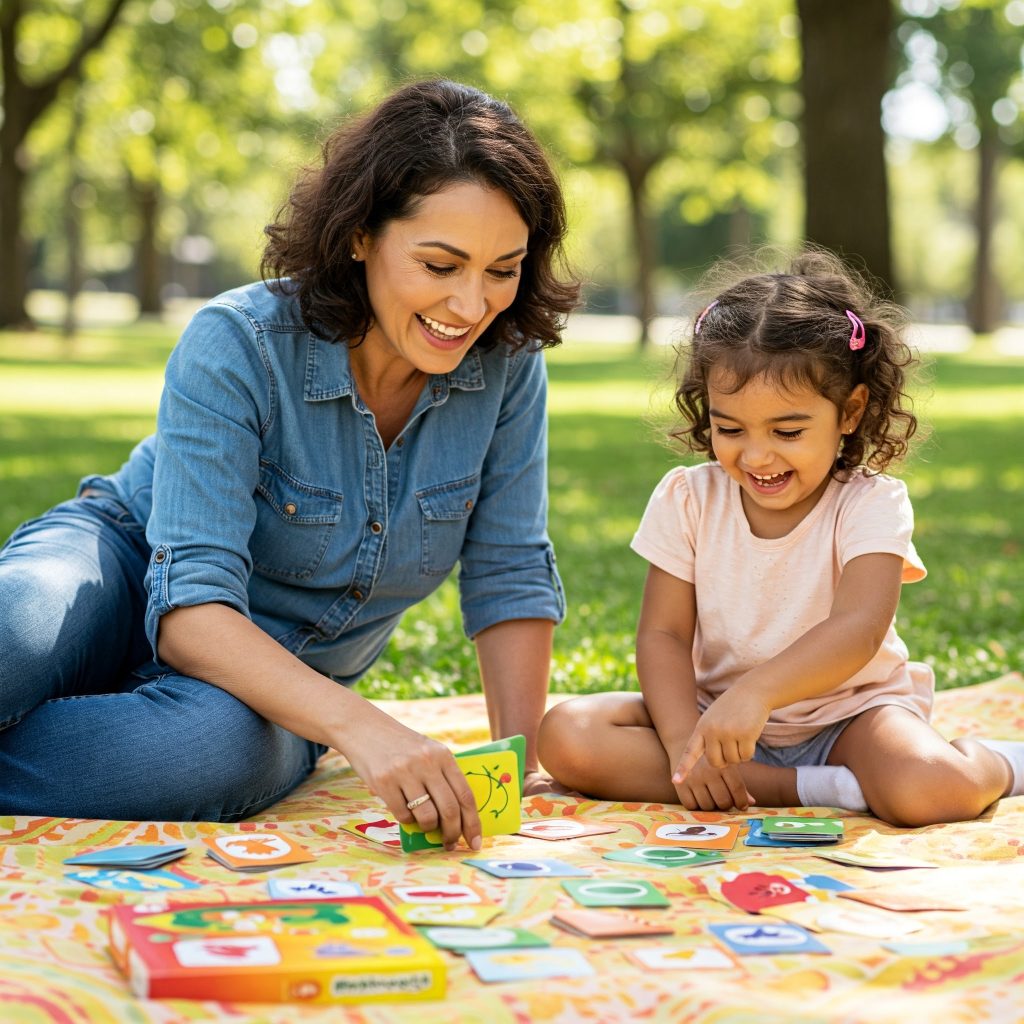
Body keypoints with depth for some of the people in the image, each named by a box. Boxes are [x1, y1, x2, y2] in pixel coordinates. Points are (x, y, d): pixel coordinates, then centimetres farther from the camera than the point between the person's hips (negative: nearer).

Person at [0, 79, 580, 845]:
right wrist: (357, 724, -47)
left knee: (226, 746, -38)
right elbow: (190, 607, -32)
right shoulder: (237, 346, -23)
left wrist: (518, 764, -14)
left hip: (280, 692, 3)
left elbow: (510, 577, -3)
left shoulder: (507, 362, -12)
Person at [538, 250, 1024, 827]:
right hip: (715, 713, 4)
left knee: (931, 791, -38)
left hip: (845, 712, -4)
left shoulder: (869, 505, -12)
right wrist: (685, 744, -22)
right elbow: (664, 635, -4)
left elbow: (858, 628, -28)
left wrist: (756, 691, -45)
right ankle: (816, 788, -24)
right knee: (566, 738, -23)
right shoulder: (687, 500, -2)